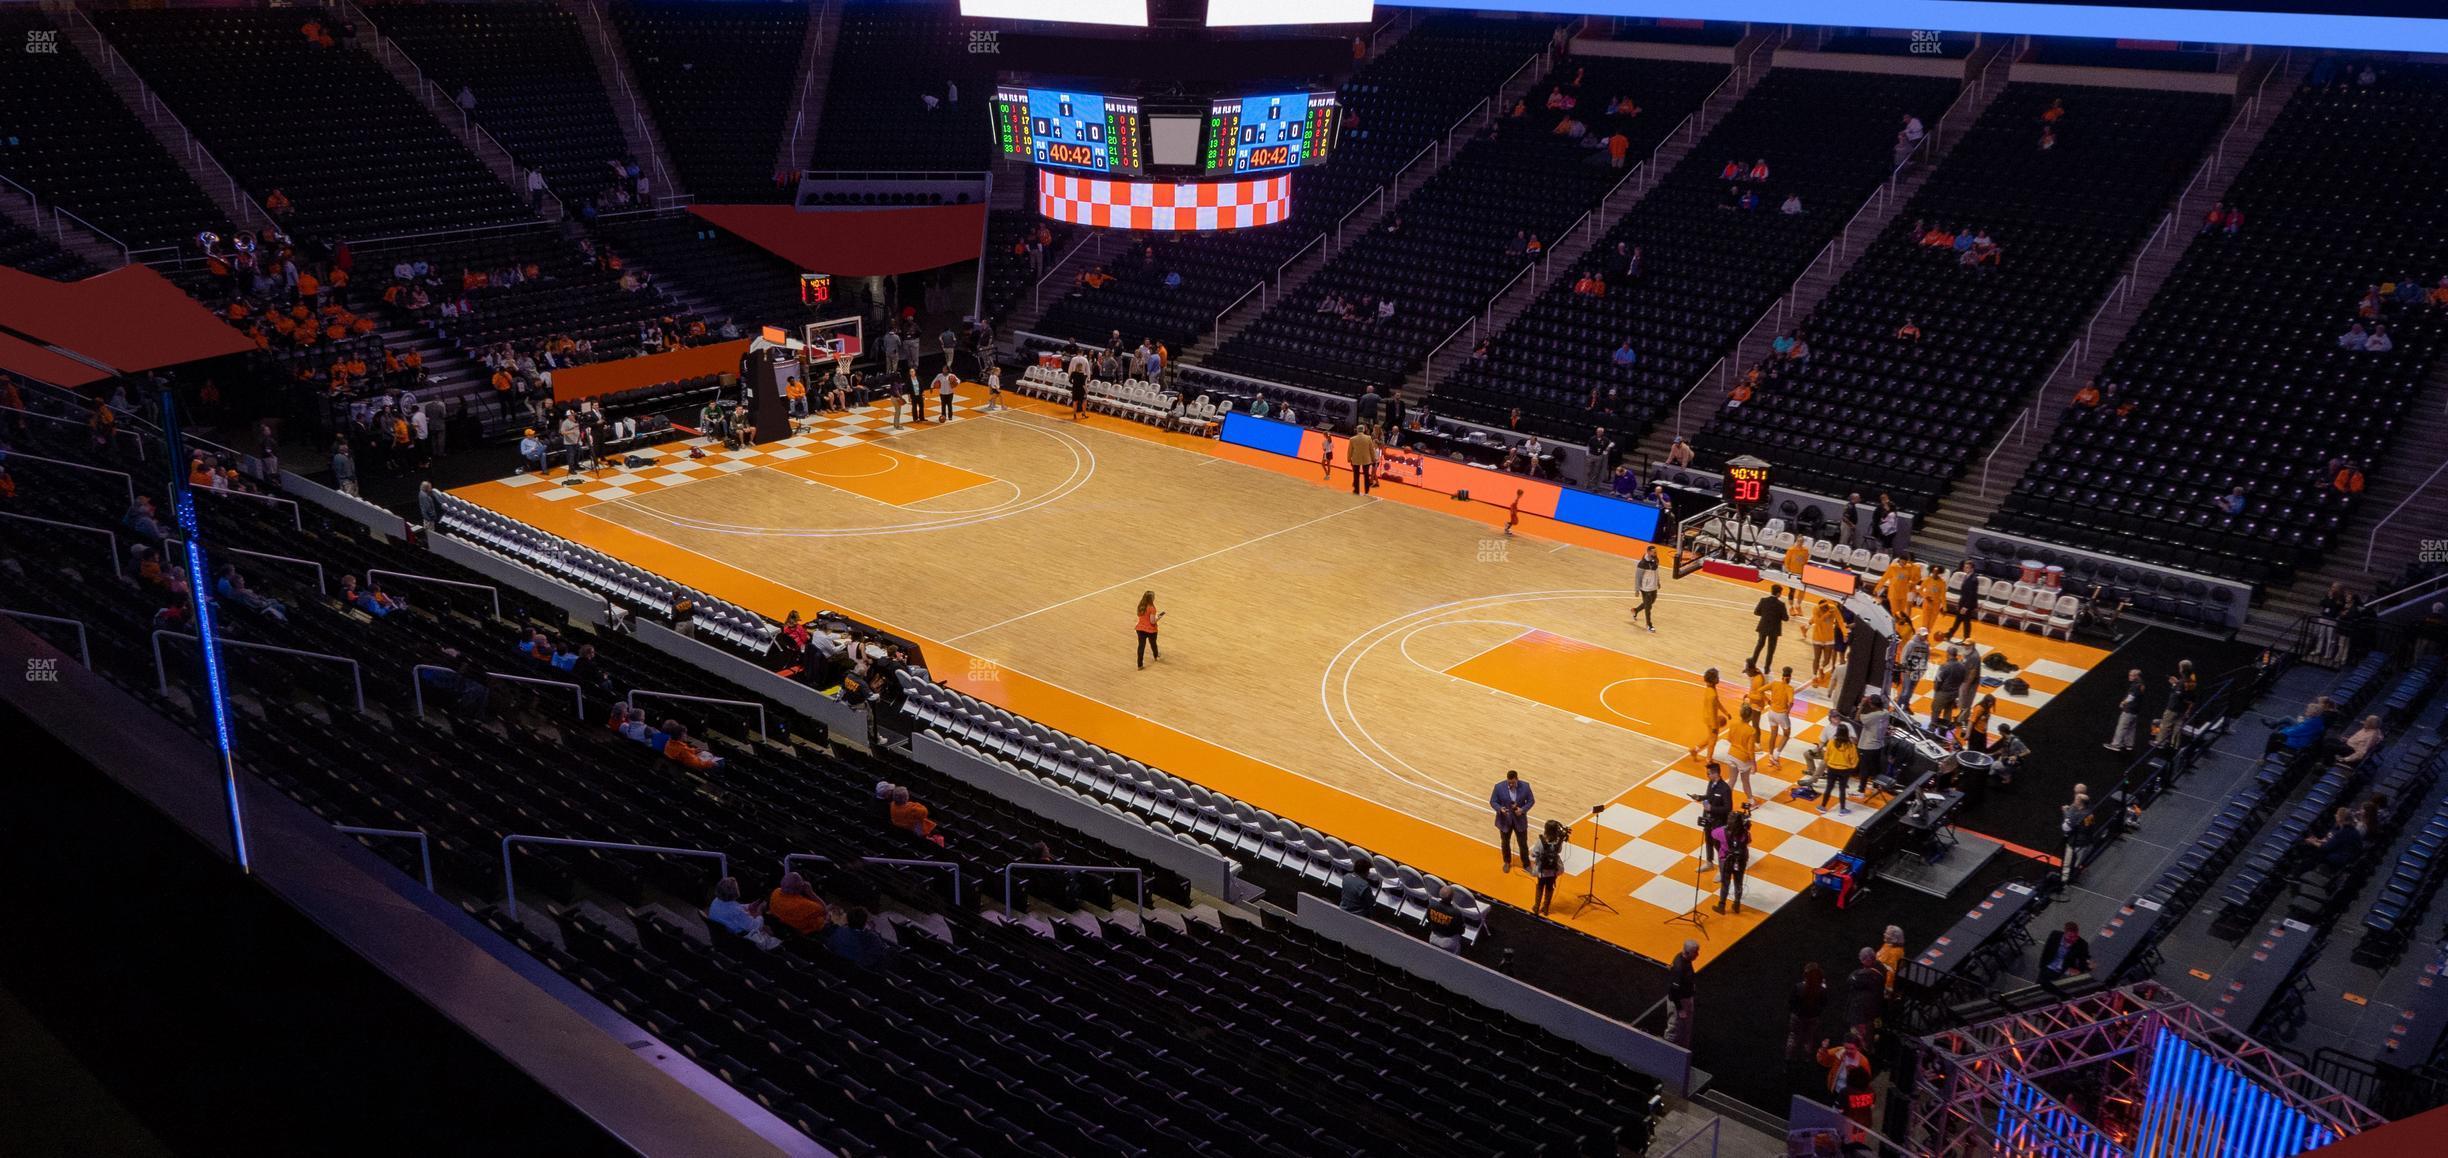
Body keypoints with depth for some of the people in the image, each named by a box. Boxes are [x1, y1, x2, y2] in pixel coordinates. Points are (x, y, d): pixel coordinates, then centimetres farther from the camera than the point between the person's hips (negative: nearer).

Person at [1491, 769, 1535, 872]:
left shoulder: (1525, 786, -15)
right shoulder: (1499, 787, -18)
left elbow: (1531, 800, -4)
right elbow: (1493, 801, -9)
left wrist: (1523, 810, -21)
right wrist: (1500, 809, -28)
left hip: (1520, 820, 0)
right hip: (1505, 820, 0)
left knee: (1523, 843, 10)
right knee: (1505, 843, 19)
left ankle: (1526, 864, 32)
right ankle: (1507, 862, 43)